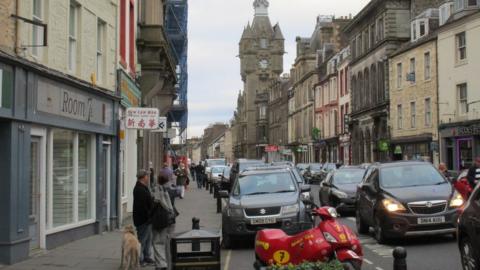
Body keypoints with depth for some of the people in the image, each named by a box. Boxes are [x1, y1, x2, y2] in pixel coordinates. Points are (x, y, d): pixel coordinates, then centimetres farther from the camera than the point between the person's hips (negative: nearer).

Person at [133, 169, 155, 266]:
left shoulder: (143, 188, 14)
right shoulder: (140, 190, -21)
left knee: (148, 239, 17)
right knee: (142, 239, -2)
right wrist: (148, 217, -22)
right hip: (143, 219, -11)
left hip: (146, 219, 11)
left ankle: (147, 257, 26)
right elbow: (142, 206, -26)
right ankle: (139, 259, 6)